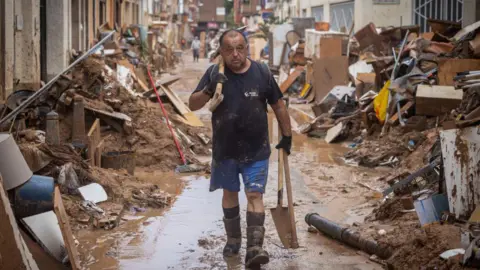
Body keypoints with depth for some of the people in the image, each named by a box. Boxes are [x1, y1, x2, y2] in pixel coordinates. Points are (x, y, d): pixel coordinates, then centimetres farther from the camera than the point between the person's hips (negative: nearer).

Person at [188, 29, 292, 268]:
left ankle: (254, 248, -13)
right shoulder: (214, 73, -7)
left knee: (255, 196, -8)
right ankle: (233, 239, 33)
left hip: (256, 151, -1)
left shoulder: (262, 73, -7)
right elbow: (192, 105, -10)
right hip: (225, 150, 2)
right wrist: (208, 90, -29)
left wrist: (287, 136, 8)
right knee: (229, 194, 16)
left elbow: (278, 106, 4)